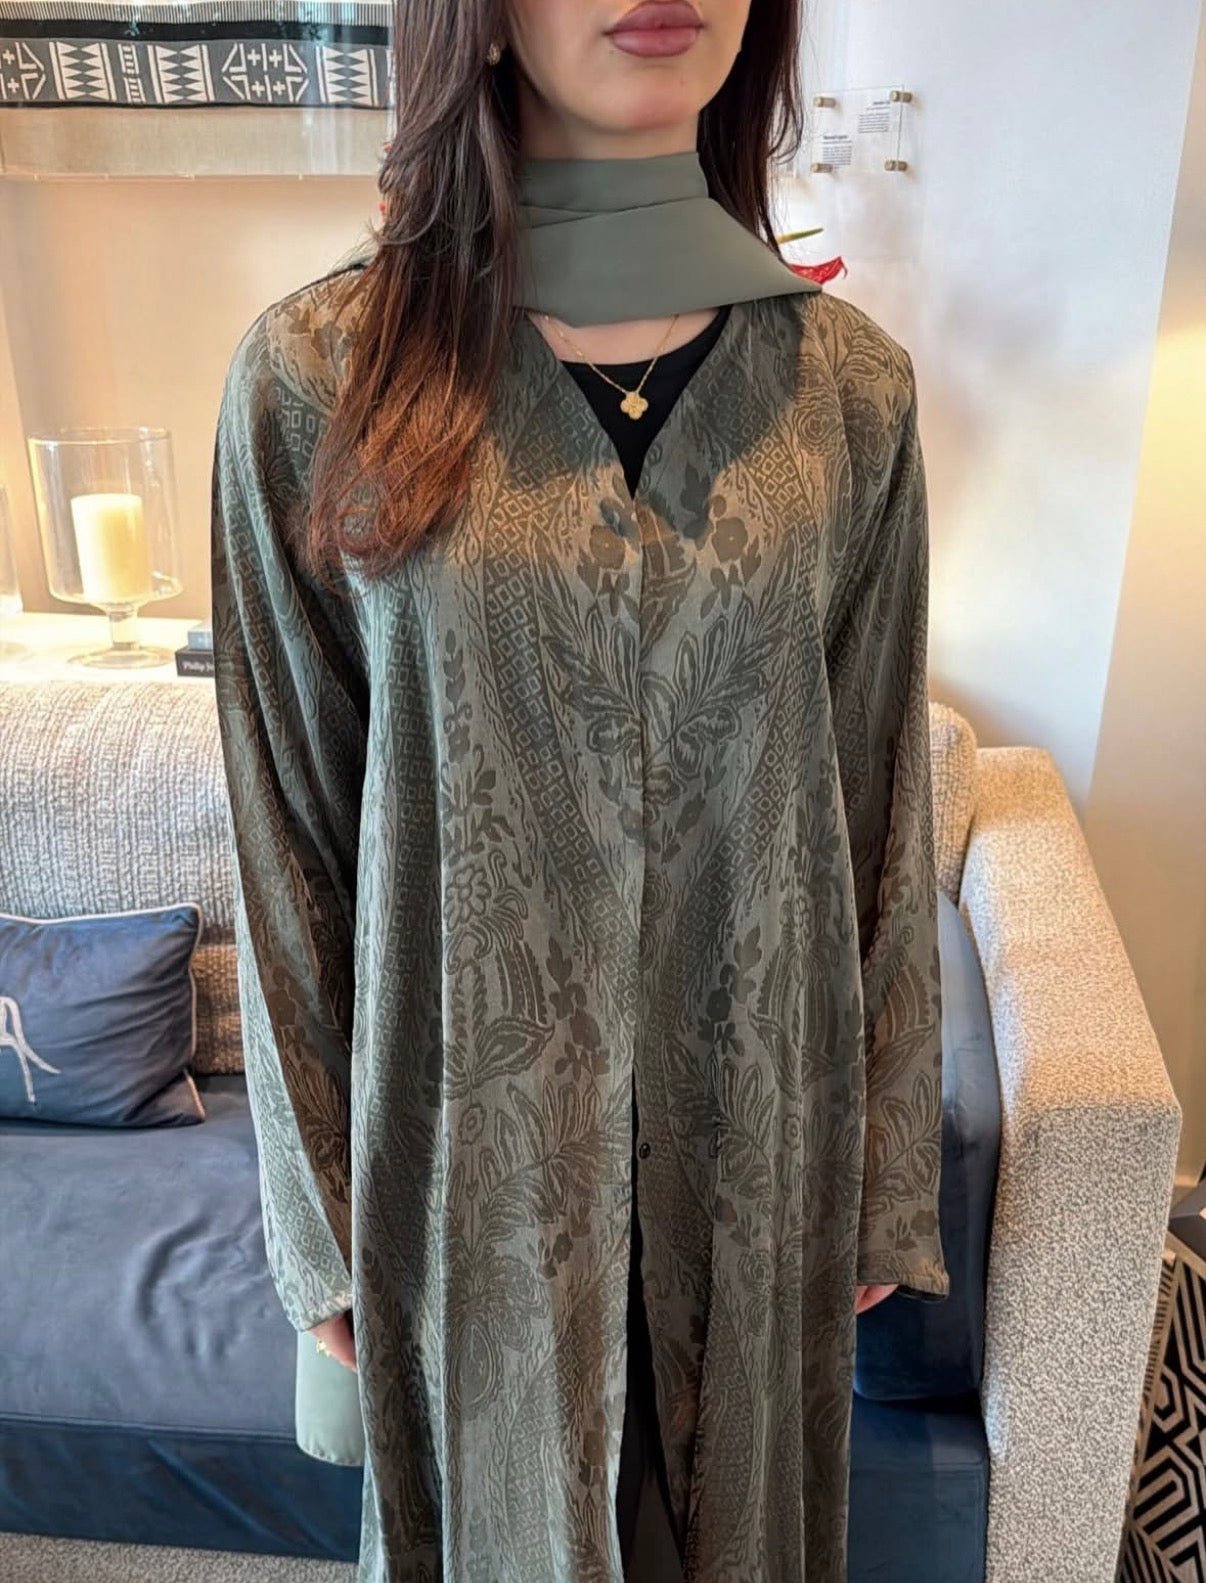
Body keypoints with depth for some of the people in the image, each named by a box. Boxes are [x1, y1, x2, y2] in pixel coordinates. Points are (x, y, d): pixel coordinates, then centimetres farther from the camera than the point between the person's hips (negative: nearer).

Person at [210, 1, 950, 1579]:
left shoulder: (850, 384, -5)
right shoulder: (316, 374, -10)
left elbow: (885, 812, 0)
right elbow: (283, 830, -5)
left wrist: (887, 1178, 6)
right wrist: (320, 1211, 1)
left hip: (757, 1116, 2)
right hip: (475, 1126, -1)